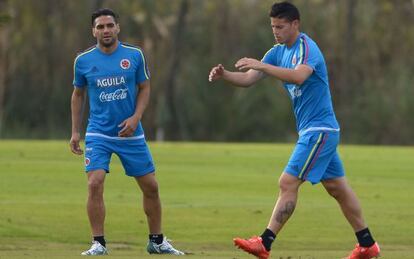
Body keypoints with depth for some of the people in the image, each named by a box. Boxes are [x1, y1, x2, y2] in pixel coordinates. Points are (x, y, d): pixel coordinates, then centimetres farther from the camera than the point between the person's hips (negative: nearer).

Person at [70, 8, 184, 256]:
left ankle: (157, 241, 22)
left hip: (131, 133, 1)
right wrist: (75, 131, 7)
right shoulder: (84, 60, -3)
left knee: (150, 186, 5)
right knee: (95, 184, -18)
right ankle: (99, 243, -7)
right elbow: (78, 94, 10)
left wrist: (135, 118, -11)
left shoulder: (135, 55, -3)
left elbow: (144, 88, 5)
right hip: (98, 133, -1)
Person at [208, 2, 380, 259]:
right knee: (338, 187, 13)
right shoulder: (279, 52, 10)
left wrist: (261, 65, -42)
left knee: (288, 183, -12)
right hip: (317, 131, 10)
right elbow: (248, 79, 6)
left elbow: (299, 76, -37)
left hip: (319, 130, -10)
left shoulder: (307, 48, -17)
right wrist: (225, 74, -13)